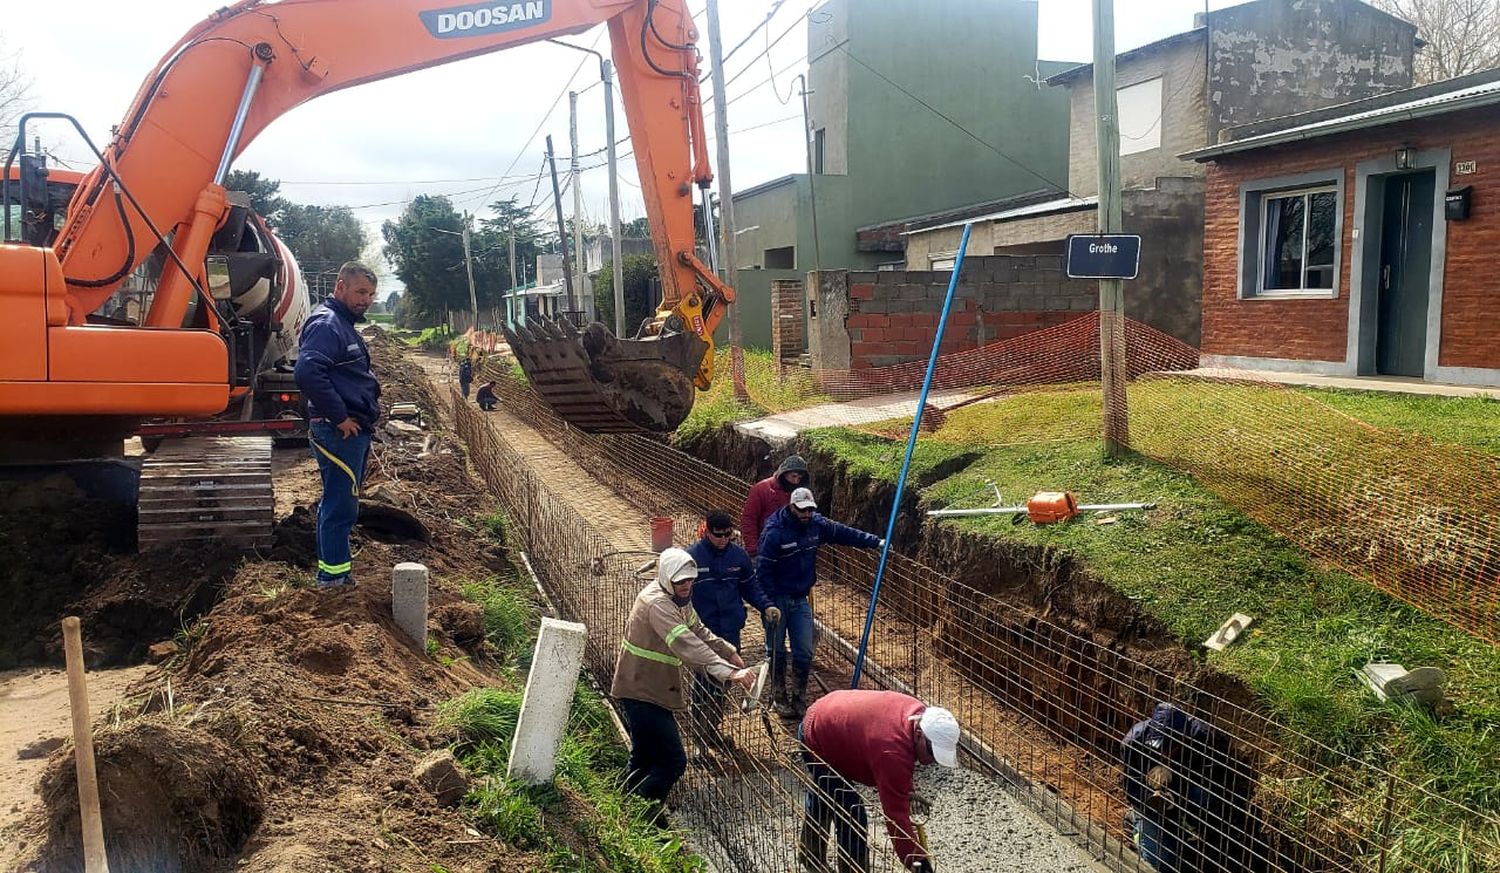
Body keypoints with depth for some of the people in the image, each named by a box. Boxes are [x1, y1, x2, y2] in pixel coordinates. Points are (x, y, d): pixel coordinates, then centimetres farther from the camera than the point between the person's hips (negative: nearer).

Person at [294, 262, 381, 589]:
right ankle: (333, 575, 4)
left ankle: (336, 565, 29)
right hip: (339, 431, -11)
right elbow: (307, 373, -31)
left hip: (354, 430, 11)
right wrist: (340, 417, -25)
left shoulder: (345, 324, 17)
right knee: (341, 505, -4)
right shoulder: (326, 324, -16)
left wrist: (371, 391, 15)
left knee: (340, 502, 18)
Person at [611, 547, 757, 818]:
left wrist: (729, 653, 0)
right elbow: (686, 644, -40)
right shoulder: (656, 603, -28)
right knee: (673, 762, -11)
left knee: (645, 755, 26)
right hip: (641, 692, -10)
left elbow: (698, 631, 15)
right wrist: (730, 672, -48)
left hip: (654, 688, 11)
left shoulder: (678, 598, 4)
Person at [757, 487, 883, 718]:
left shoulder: (816, 524, -3)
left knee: (804, 653, 5)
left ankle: (799, 697, 21)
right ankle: (779, 697, 25)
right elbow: (763, 570, -19)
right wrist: (770, 604, -20)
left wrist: (876, 542, -3)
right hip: (777, 600, -5)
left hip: (800, 599, 5)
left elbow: (844, 533, 4)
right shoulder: (775, 532, -21)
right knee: (776, 652, 9)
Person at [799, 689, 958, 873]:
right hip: (817, 743, -10)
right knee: (852, 819, -15)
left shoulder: (920, 714, -16)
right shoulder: (892, 751, -41)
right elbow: (896, 816, -38)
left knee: (821, 800, 31)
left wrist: (905, 792, -2)